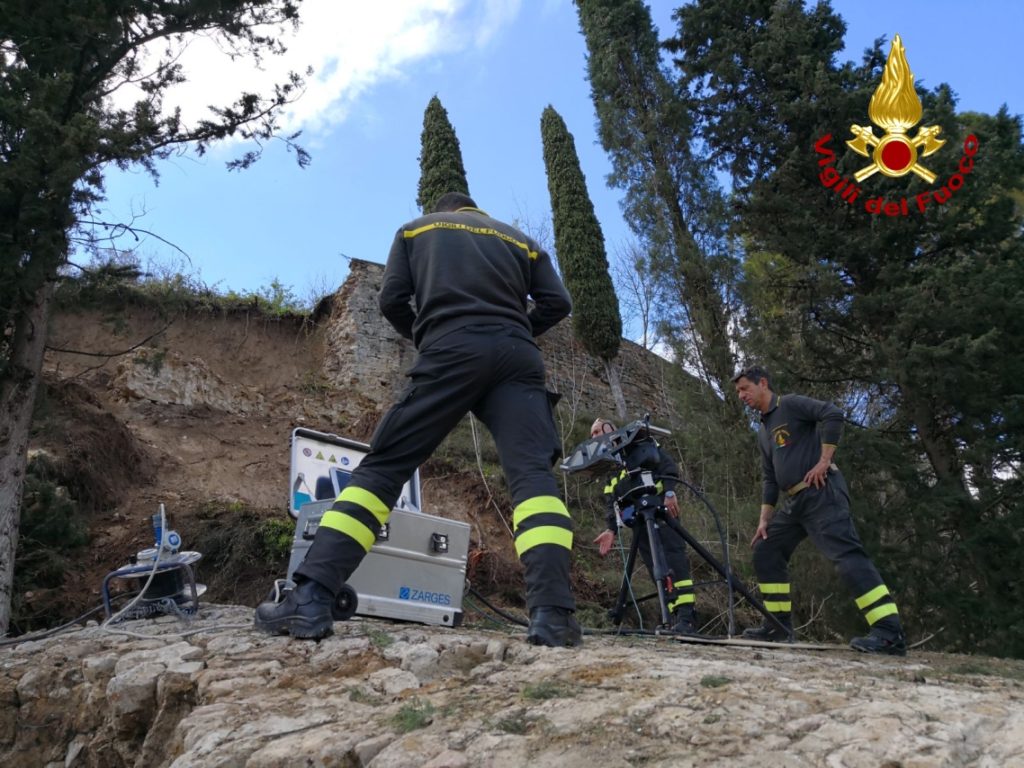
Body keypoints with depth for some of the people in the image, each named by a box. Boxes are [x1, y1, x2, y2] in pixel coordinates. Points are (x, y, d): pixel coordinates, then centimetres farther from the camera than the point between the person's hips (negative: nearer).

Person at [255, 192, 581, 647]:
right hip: (517, 357, 2)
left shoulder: (417, 228, 26)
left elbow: (392, 300, 12)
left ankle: (310, 599, -13)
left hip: (451, 351, -2)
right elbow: (557, 302, 14)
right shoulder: (520, 240, 30)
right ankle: (553, 614, -28)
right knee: (532, 473, -10)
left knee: (383, 466, -3)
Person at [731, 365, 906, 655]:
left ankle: (890, 631, -21)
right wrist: (764, 518, 16)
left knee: (846, 554, -18)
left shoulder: (790, 404, -2)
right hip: (796, 501, 9)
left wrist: (824, 461, -19)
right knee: (765, 551, 8)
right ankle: (778, 624, 14)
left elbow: (833, 414, -18)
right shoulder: (763, 431, 23)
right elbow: (770, 479, 23)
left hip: (821, 491, -9)